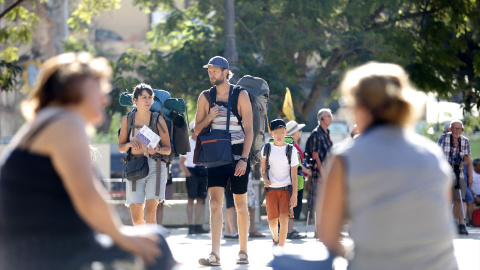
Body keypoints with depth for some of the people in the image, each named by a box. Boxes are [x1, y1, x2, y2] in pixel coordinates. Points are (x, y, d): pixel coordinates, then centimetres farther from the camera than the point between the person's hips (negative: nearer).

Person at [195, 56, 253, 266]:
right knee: (215, 203, -12)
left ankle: (243, 250, 19)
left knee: (240, 205, 7)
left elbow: (249, 130, -5)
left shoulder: (241, 96, -2)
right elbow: (197, 129, 12)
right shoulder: (205, 97, 7)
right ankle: (214, 254, -20)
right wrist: (208, 118, -10)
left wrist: (244, 159, -14)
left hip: (238, 156, -2)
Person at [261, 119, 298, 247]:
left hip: (286, 189, -1)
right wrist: (265, 179, -11)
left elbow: (294, 175, 0)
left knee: (284, 219, -17)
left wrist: (294, 195, -6)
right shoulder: (267, 148, 6)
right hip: (271, 189, 1)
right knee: (273, 222, 0)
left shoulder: (291, 150, 2)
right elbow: (263, 169, 12)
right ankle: (275, 238, 33)